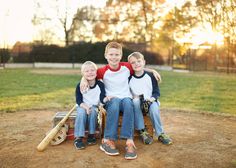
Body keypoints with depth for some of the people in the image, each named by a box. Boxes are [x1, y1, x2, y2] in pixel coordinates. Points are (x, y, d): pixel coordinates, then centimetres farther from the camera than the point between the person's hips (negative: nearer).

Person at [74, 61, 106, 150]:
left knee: (92, 112, -32)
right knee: (82, 112, -32)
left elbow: (102, 99, -16)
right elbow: (78, 100, -10)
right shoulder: (80, 85, -10)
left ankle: (91, 135, -15)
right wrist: (85, 107, -29)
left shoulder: (100, 84, -9)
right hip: (83, 106, 0)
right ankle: (78, 137, -27)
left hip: (94, 106, 0)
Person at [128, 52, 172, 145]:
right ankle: (142, 132, -29)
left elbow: (157, 92, 2)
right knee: (136, 102, -34)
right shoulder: (129, 78, -1)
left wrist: (152, 98, -18)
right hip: (136, 103, 0)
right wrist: (133, 97, -15)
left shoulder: (150, 76, -1)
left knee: (154, 107, -33)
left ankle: (160, 134, -22)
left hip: (150, 102, 0)